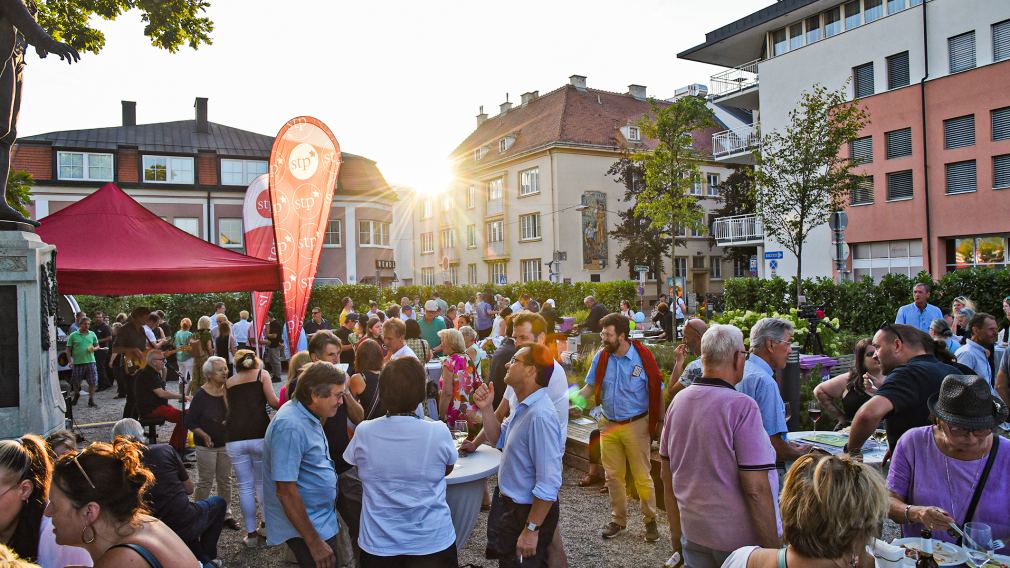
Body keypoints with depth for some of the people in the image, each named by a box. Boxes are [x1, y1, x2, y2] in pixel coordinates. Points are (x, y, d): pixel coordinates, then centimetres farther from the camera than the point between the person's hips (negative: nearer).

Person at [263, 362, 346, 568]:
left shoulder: (306, 414, 2)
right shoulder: (290, 426, -27)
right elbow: (286, 490, -27)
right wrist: (314, 542, -23)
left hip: (322, 522, 9)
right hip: (307, 528, -9)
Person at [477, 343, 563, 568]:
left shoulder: (540, 415, -30)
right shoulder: (523, 405, 2)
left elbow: (548, 483, -30)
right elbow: (499, 438, 16)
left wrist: (531, 529, -24)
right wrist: (486, 408, 0)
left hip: (528, 511, -10)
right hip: (509, 504, 10)